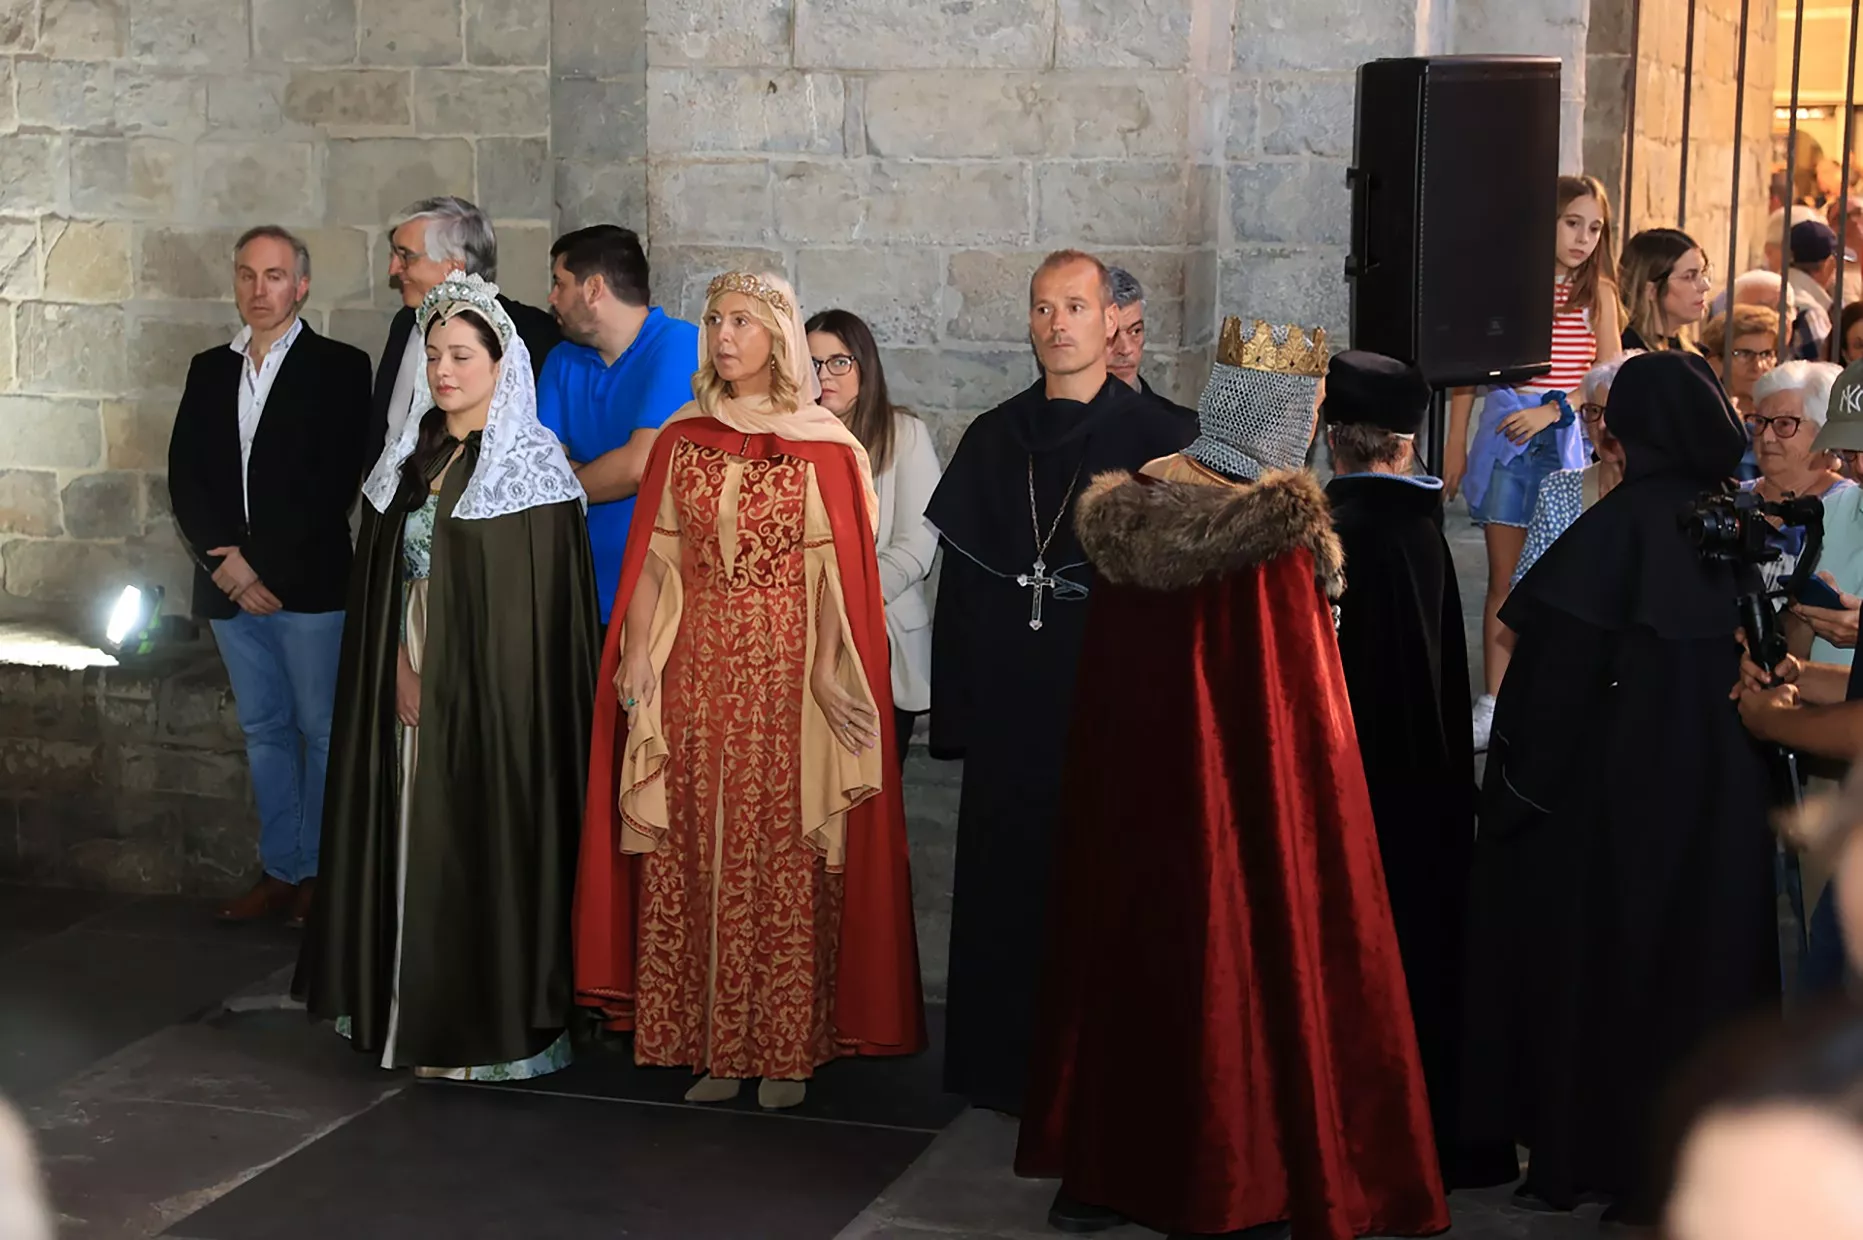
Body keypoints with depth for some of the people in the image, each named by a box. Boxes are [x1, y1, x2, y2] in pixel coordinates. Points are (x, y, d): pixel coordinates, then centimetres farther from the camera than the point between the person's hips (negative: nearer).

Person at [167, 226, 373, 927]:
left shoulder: (338, 369, -1)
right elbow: (185, 477, 8)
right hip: (230, 582, 5)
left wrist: (267, 570, -13)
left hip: (309, 582, -5)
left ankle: (320, 874, 6)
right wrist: (225, 560, -8)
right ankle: (279, 871, 16)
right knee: (264, 731, 10)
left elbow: (334, 483, -9)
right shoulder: (209, 371, 14)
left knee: (322, 730, -1)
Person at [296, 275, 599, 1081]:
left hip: (492, 694, -6)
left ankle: (497, 1023, 4)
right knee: (416, 846, 8)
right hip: (410, 691, 6)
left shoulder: (529, 466, -7)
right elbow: (382, 580, 12)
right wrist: (398, 669, -3)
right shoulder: (411, 461, 12)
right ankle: (417, 1011, 17)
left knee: (486, 842, -4)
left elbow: (543, 600, -11)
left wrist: (457, 681, -13)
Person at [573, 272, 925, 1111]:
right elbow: (655, 560, 8)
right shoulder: (683, 440, 10)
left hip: (787, 671, -3)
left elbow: (834, 569, -5)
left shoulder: (823, 446, 0)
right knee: (696, 855, 3)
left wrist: (829, 669, -15)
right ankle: (712, 1043, 11)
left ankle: (786, 1049, 6)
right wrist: (635, 657, -2)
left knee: (786, 855, -2)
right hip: (695, 668, 3)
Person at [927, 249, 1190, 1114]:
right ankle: (1008, 1065, 18)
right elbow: (959, 582, 10)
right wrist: (955, 711, 5)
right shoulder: (992, 440, 9)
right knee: (1005, 885, 7)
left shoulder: (1150, 438, -2)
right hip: (1009, 709, 4)